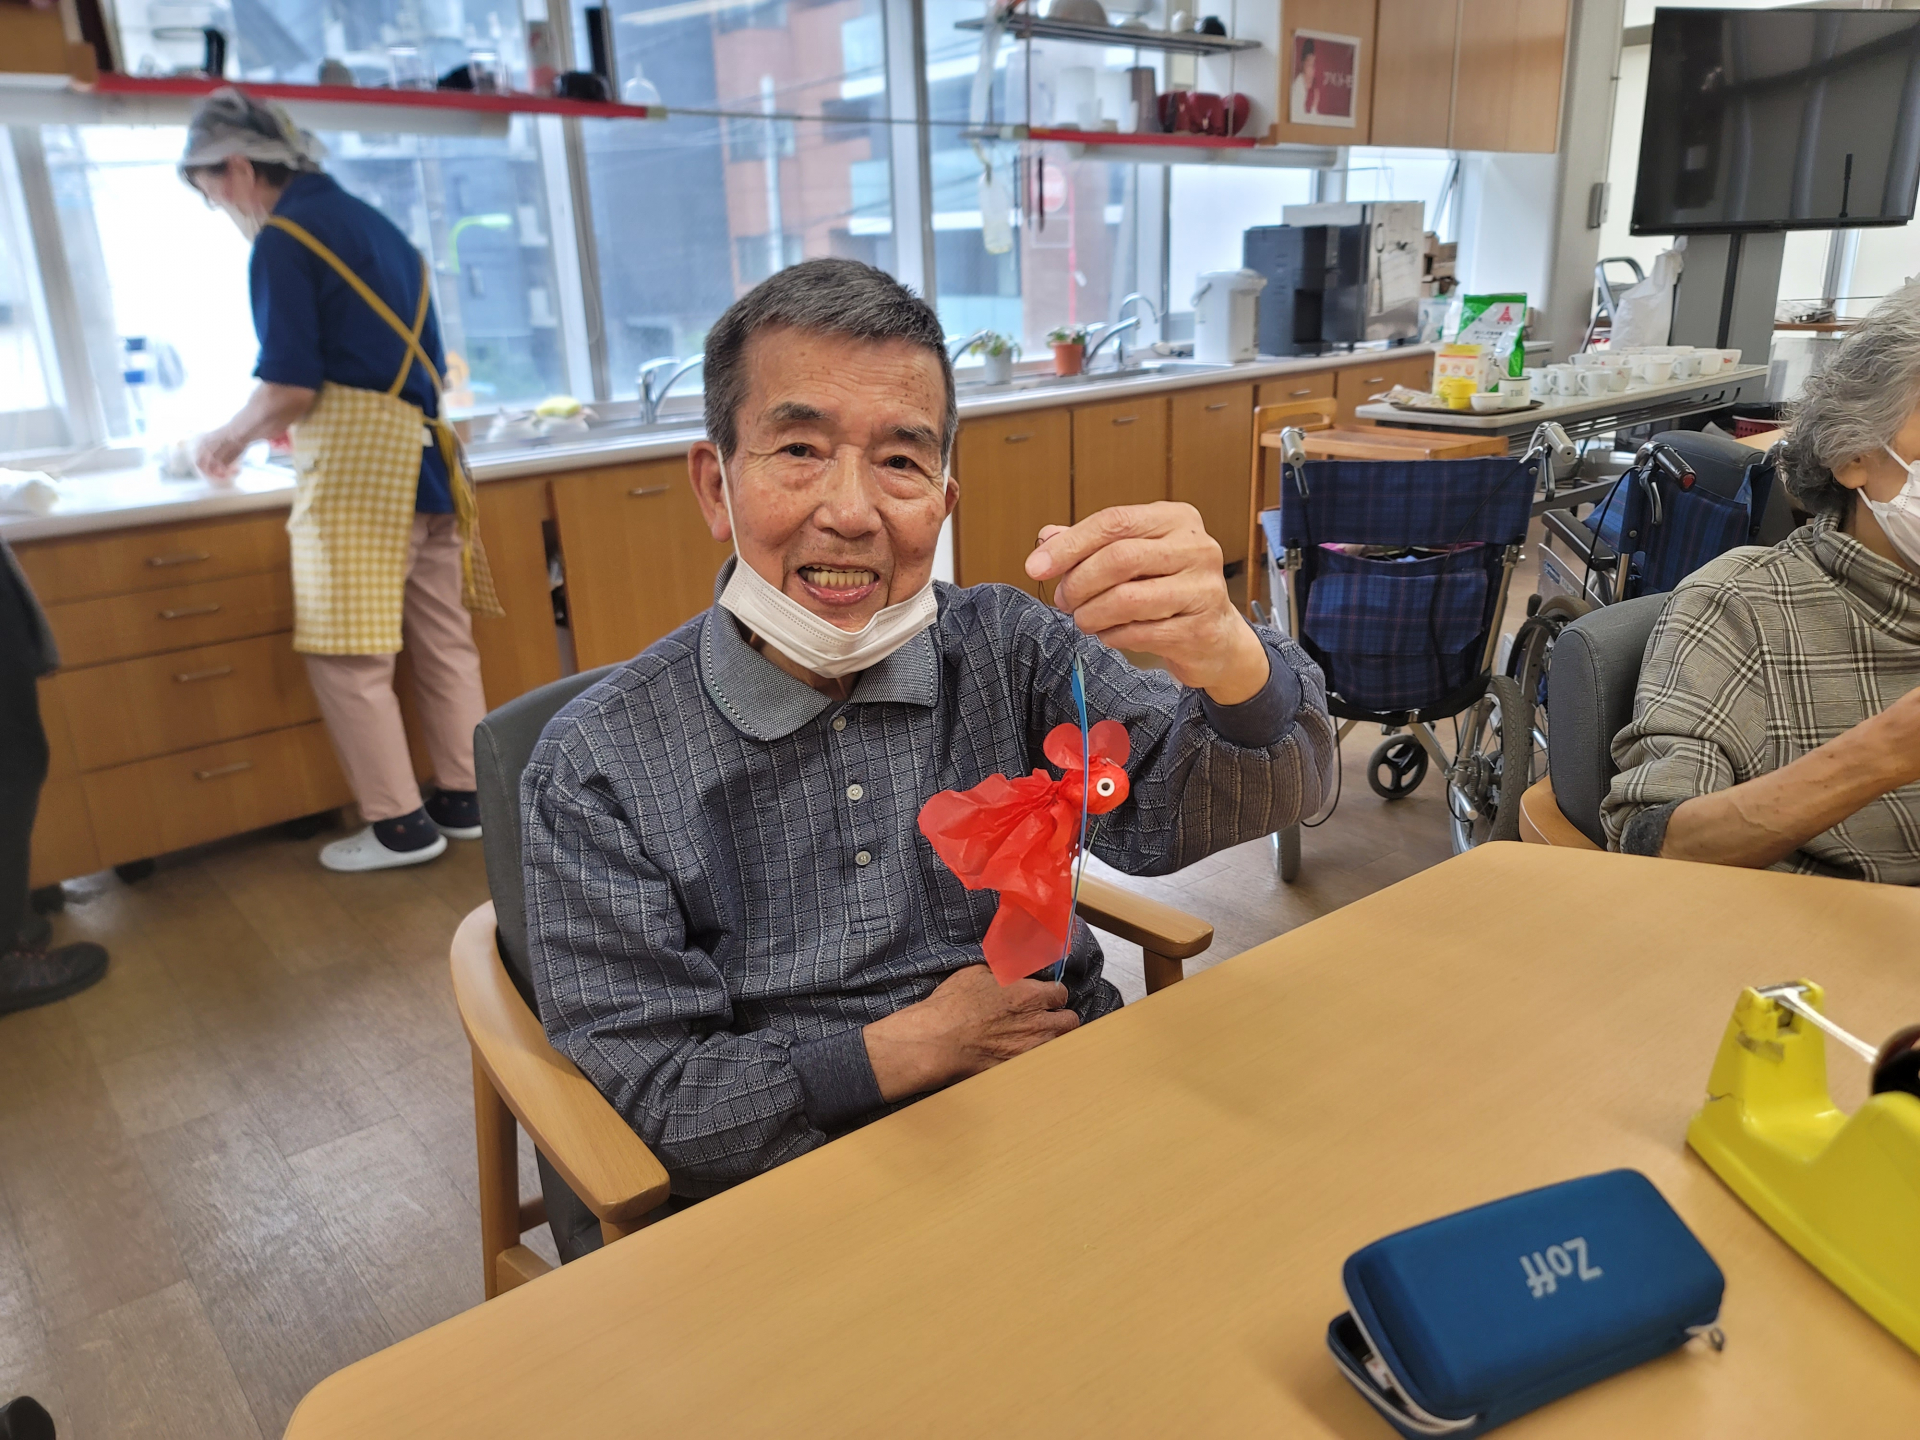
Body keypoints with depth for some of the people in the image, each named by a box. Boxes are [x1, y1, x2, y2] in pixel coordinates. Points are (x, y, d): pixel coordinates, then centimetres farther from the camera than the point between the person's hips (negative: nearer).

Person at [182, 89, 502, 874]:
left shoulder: (283, 238, -7)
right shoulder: (369, 221, 19)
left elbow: (290, 387, -13)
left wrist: (231, 439, 6)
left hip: (356, 458, -9)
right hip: (422, 449, 9)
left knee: (346, 654, -2)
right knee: (442, 636, 10)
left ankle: (400, 824, 2)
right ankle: (463, 800, 18)